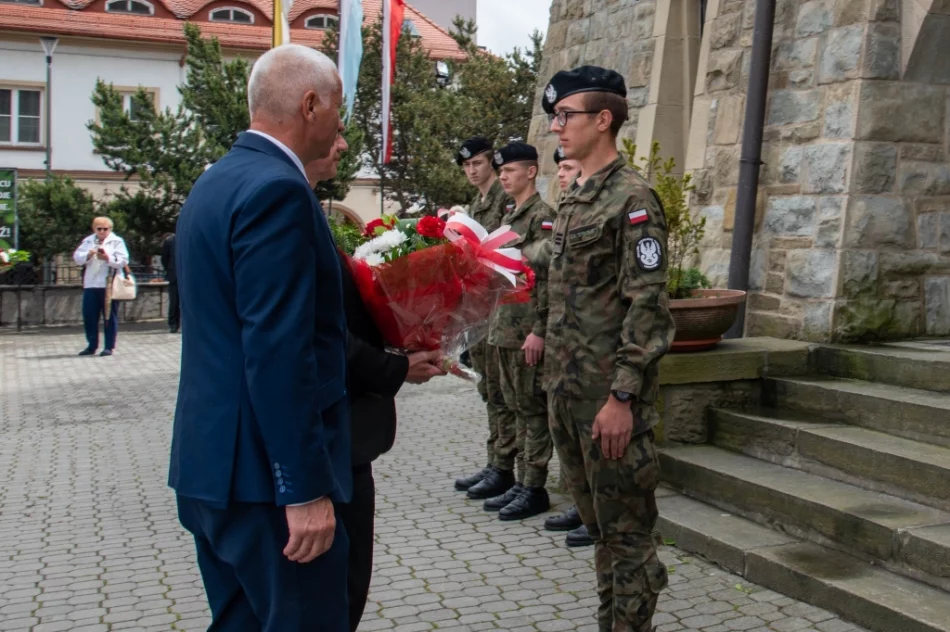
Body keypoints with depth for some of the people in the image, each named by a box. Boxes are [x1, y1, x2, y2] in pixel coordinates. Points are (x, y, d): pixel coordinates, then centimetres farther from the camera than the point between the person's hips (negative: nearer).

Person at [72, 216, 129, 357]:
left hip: (109, 285, -4)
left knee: (110, 316, 0)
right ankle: (92, 346, 17)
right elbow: (77, 258, 7)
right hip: (90, 284, 4)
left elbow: (123, 261, -8)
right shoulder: (87, 241, 16)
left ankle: (109, 347, 6)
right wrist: (88, 255, -12)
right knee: (89, 316, 6)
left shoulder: (117, 241, 3)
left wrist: (107, 258, -22)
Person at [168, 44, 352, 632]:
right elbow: (278, 351, -23)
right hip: (265, 473, -10)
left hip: (212, 462, 10)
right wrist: (305, 489, -21)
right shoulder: (277, 190, -17)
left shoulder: (217, 181, 13)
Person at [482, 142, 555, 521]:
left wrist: (539, 330, -22)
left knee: (533, 409, -1)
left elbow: (547, 275, -18)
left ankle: (535, 489, 7)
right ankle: (522, 482, 22)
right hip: (504, 328, 9)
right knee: (518, 408, 14)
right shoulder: (509, 215, 17)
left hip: (528, 330, -9)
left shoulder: (543, 215, -11)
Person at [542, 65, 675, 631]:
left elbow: (647, 307, -18)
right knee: (597, 523, 18)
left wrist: (622, 396, -21)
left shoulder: (633, 197, -12)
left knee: (626, 531, 3)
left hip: (610, 398, -9)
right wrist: (558, 381, 18)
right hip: (568, 392, 9)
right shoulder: (574, 199, 14)